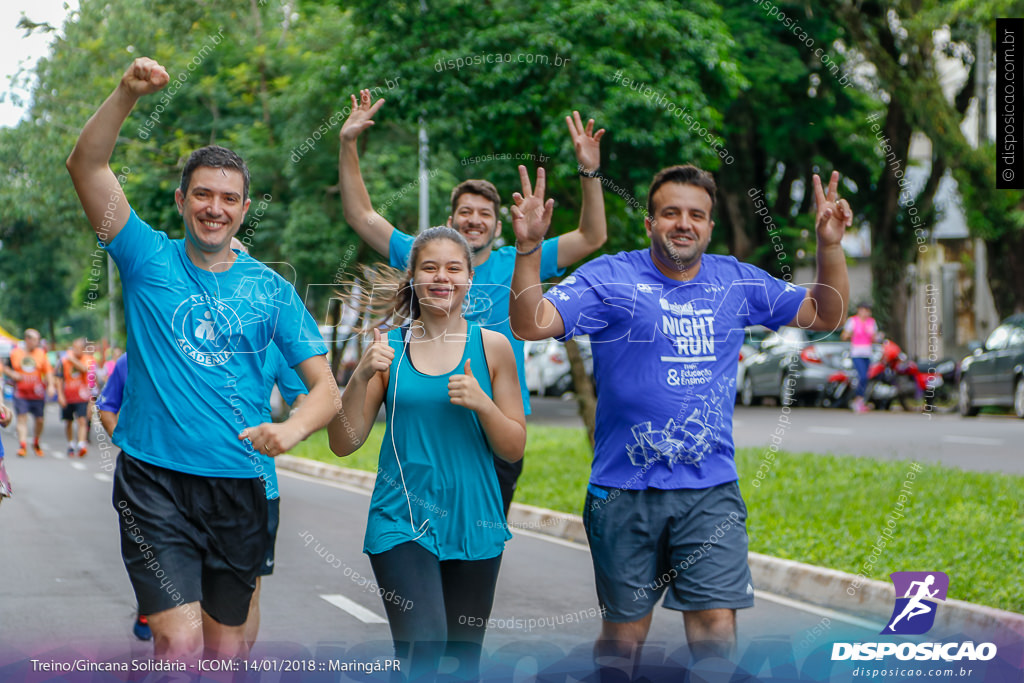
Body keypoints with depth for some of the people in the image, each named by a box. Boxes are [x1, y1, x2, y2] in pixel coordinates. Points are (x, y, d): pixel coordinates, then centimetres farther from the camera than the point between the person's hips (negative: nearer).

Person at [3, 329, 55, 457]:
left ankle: (36, 444, 27)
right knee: (22, 418, -11)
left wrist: (50, 385, -11)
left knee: (39, 420, 5)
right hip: (21, 394, -1)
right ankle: (22, 445, -14)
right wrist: (12, 374, -7)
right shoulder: (15, 353, 4)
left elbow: (48, 371, 3)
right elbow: (5, 368, 13)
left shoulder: (41, 353, 4)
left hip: (38, 394, 1)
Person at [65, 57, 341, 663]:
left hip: (239, 486, 2)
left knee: (227, 648, 10)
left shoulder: (270, 290, 6)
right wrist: (128, 94, -23)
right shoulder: (149, 260, 3)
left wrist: (292, 428, -19)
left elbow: (327, 388, 3)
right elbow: (87, 165, -8)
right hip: (155, 480, -2)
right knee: (181, 643, -16)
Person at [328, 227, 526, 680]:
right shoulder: (388, 348, 2)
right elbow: (343, 443, 0)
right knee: (422, 643, -21)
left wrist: (480, 402, -14)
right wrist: (362, 375, -14)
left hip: (473, 523, 2)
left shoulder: (492, 347, 3)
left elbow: (514, 449, 4)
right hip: (402, 520, -1)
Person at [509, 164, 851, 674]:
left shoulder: (737, 282, 8)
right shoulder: (609, 278, -4)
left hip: (711, 488, 2)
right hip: (625, 490, -2)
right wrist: (528, 248, -27)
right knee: (624, 627, 9)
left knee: (716, 625, -5)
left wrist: (829, 245, -1)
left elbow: (825, 315, 14)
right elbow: (532, 324, -14)